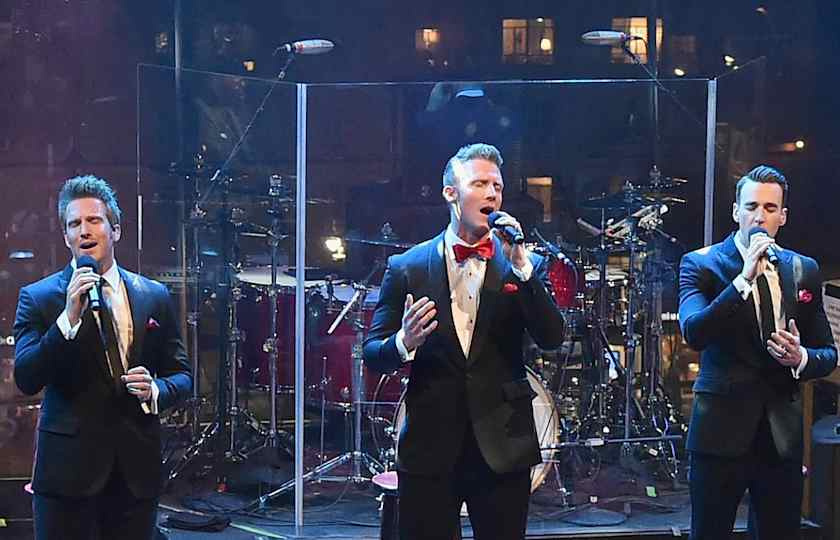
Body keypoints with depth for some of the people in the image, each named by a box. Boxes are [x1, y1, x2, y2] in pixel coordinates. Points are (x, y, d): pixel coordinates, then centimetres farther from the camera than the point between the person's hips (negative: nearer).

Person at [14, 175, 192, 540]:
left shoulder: (154, 297, 8)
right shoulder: (38, 297, 0)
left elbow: (181, 375, 13)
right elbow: (25, 380, -11)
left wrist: (155, 390, -9)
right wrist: (68, 317, -20)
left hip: (137, 469, 3)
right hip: (68, 470, -2)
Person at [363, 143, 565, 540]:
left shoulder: (525, 265, 4)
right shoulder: (407, 267, 3)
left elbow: (551, 339, -7)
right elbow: (372, 355, 3)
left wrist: (520, 264, -15)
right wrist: (403, 343, -19)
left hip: (503, 447, 1)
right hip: (429, 448, 0)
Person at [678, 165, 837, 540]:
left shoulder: (804, 270, 9)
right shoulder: (701, 264, -3)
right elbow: (693, 334, -19)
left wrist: (802, 358, -10)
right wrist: (744, 278, -24)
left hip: (783, 434, 4)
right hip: (721, 431, -3)